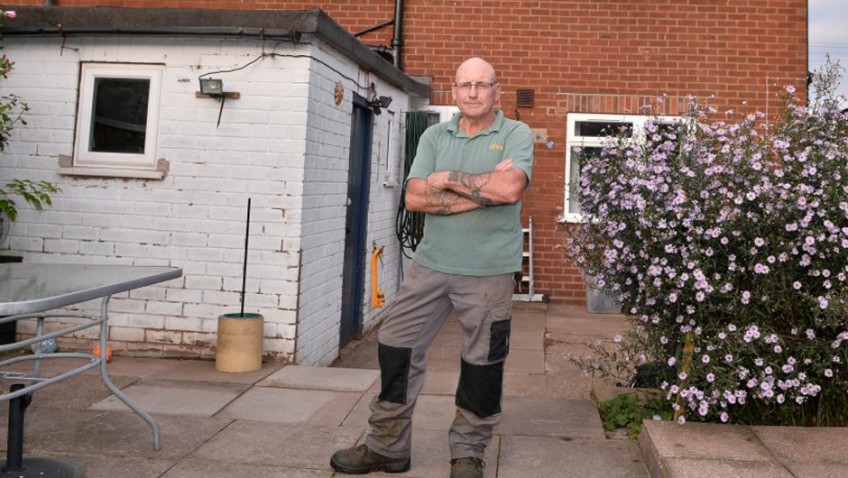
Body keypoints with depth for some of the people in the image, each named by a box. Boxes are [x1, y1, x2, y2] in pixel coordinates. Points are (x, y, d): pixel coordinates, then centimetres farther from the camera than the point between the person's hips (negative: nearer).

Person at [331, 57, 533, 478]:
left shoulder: (516, 134, -1)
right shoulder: (435, 136, 8)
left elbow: (510, 189, -20)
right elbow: (415, 198, -5)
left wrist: (449, 179, -9)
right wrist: (481, 192, -13)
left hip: (489, 271, -3)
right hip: (430, 264, 4)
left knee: (482, 364, 7)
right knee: (396, 347, 6)